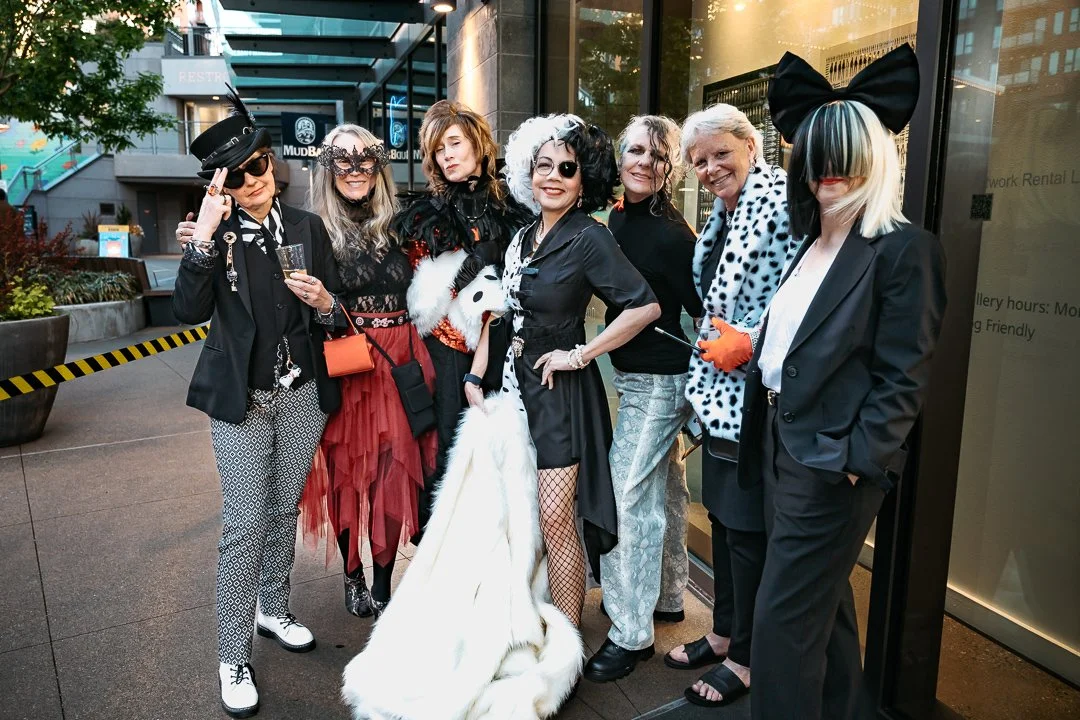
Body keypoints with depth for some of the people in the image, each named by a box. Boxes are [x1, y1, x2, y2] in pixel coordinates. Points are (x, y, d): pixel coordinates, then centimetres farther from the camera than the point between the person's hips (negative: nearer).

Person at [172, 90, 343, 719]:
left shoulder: (308, 227, 3)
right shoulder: (214, 231, -5)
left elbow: (336, 310, 8)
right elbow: (189, 310, -18)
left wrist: (323, 302, -15)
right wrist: (205, 235, -26)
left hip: (303, 392, 3)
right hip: (242, 398, -3)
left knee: (285, 509, 17)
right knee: (245, 525, -1)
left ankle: (275, 610, 38)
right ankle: (234, 658, 14)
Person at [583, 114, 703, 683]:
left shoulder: (669, 234, -18)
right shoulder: (619, 218, 6)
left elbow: (705, 311, -17)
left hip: (658, 382, -9)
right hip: (639, 377, 9)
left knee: (626, 496, -5)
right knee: (664, 486, 20)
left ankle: (631, 632, 11)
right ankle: (668, 595, 40)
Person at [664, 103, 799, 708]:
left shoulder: (781, 199, -15)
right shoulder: (723, 212, 14)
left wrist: (748, 344, -20)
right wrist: (713, 346, 14)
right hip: (722, 392, 9)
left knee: (749, 528, 4)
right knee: (722, 514, 18)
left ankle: (748, 658, 24)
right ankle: (725, 632, 37)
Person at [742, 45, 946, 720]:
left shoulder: (905, 248, -12)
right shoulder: (811, 242, 12)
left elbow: (904, 376, -15)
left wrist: (854, 459, -19)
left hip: (833, 461, -8)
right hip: (782, 442, 8)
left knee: (784, 618, 0)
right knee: (824, 604, 22)